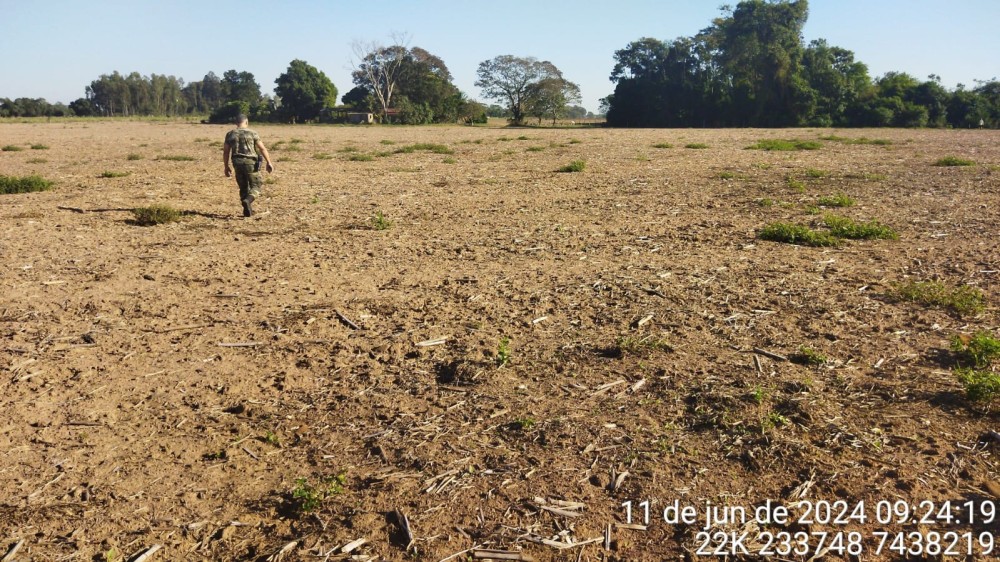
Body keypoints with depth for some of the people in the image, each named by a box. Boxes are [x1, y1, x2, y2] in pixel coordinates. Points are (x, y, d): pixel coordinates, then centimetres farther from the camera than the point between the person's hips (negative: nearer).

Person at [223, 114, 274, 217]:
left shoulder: (230, 134, 7)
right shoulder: (252, 133, -2)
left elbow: (226, 152, 8)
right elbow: (262, 148, -5)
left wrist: (227, 167, 15)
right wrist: (269, 163, -2)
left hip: (237, 163, 4)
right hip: (250, 162, -4)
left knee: (243, 188, 15)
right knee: (255, 186, 2)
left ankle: (248, 210, 14)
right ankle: (247, 201, -25)